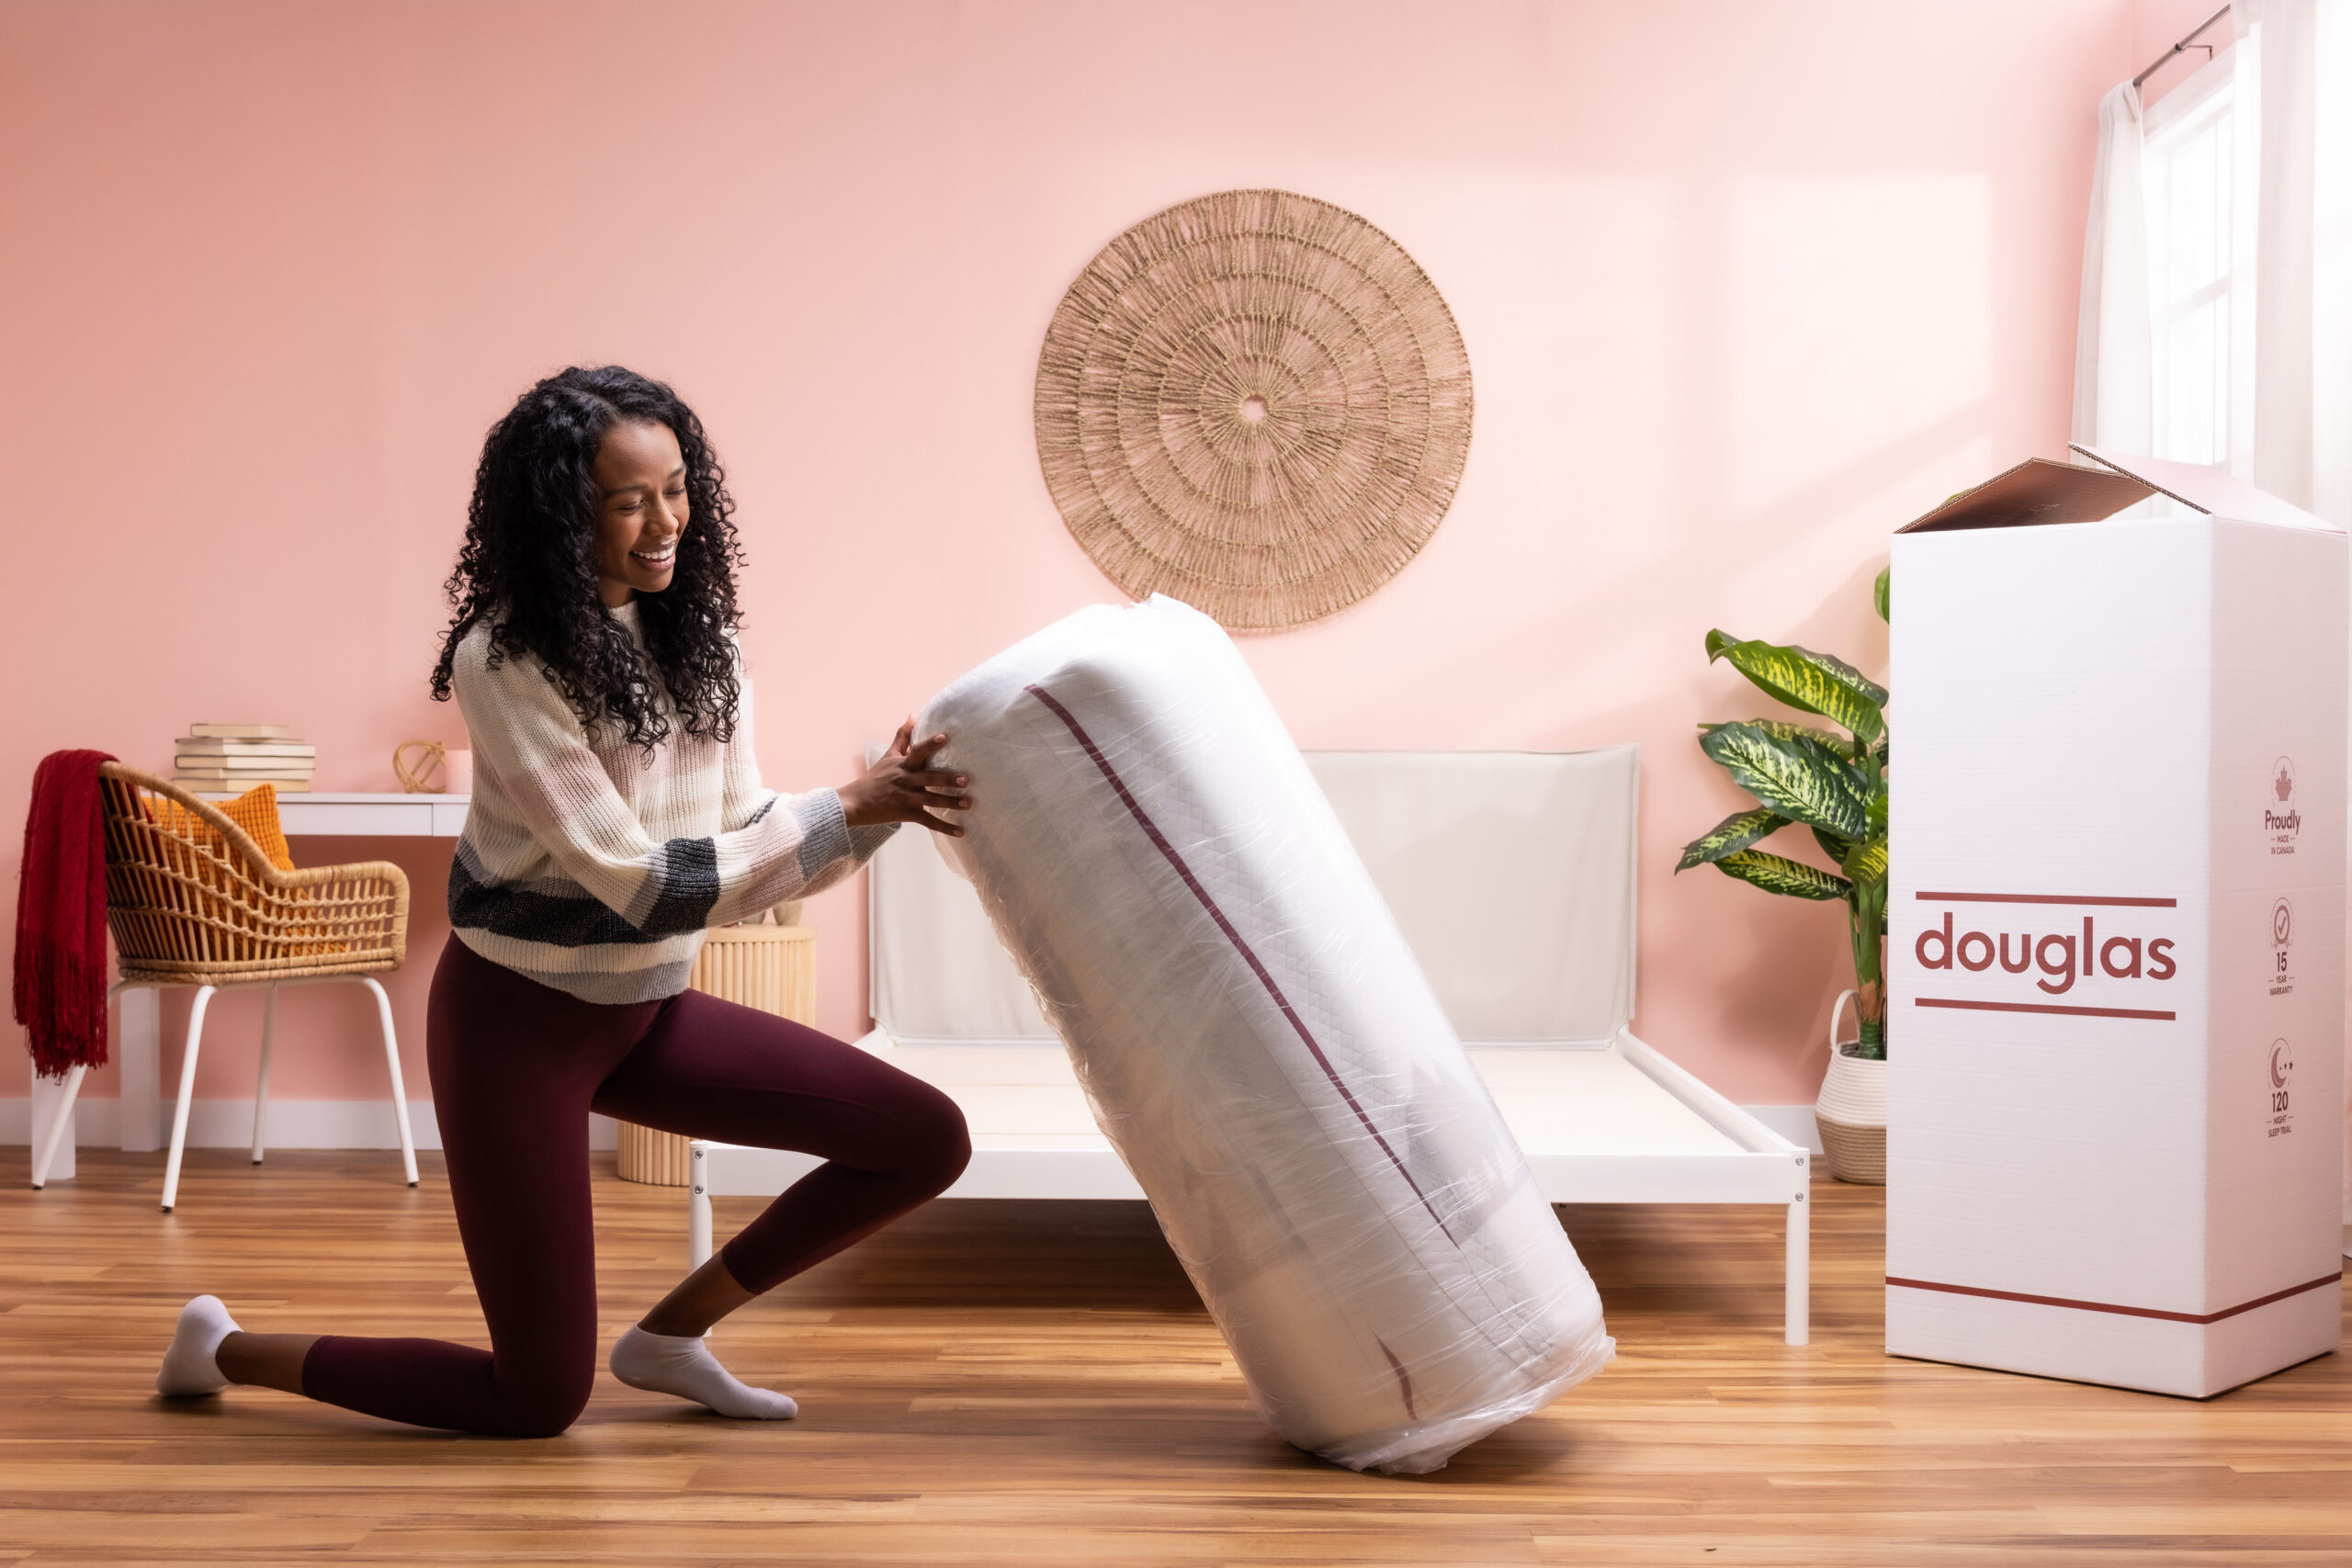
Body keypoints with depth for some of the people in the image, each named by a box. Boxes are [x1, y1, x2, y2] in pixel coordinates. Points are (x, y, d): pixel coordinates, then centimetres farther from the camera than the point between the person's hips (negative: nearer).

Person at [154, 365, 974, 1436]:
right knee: (540, 1401, -3)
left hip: (646, 1011, 7)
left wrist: (880, 806, -17)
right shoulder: (504, 662, -20)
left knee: (928, 1141, -5)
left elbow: (747, 850, 0)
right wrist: (847, 812, -26)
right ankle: (226, 1350, 21)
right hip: (520, 1017, -7)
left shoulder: (697, 643, 0)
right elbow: (639, 882, -24)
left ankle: (672, 1333, 11)